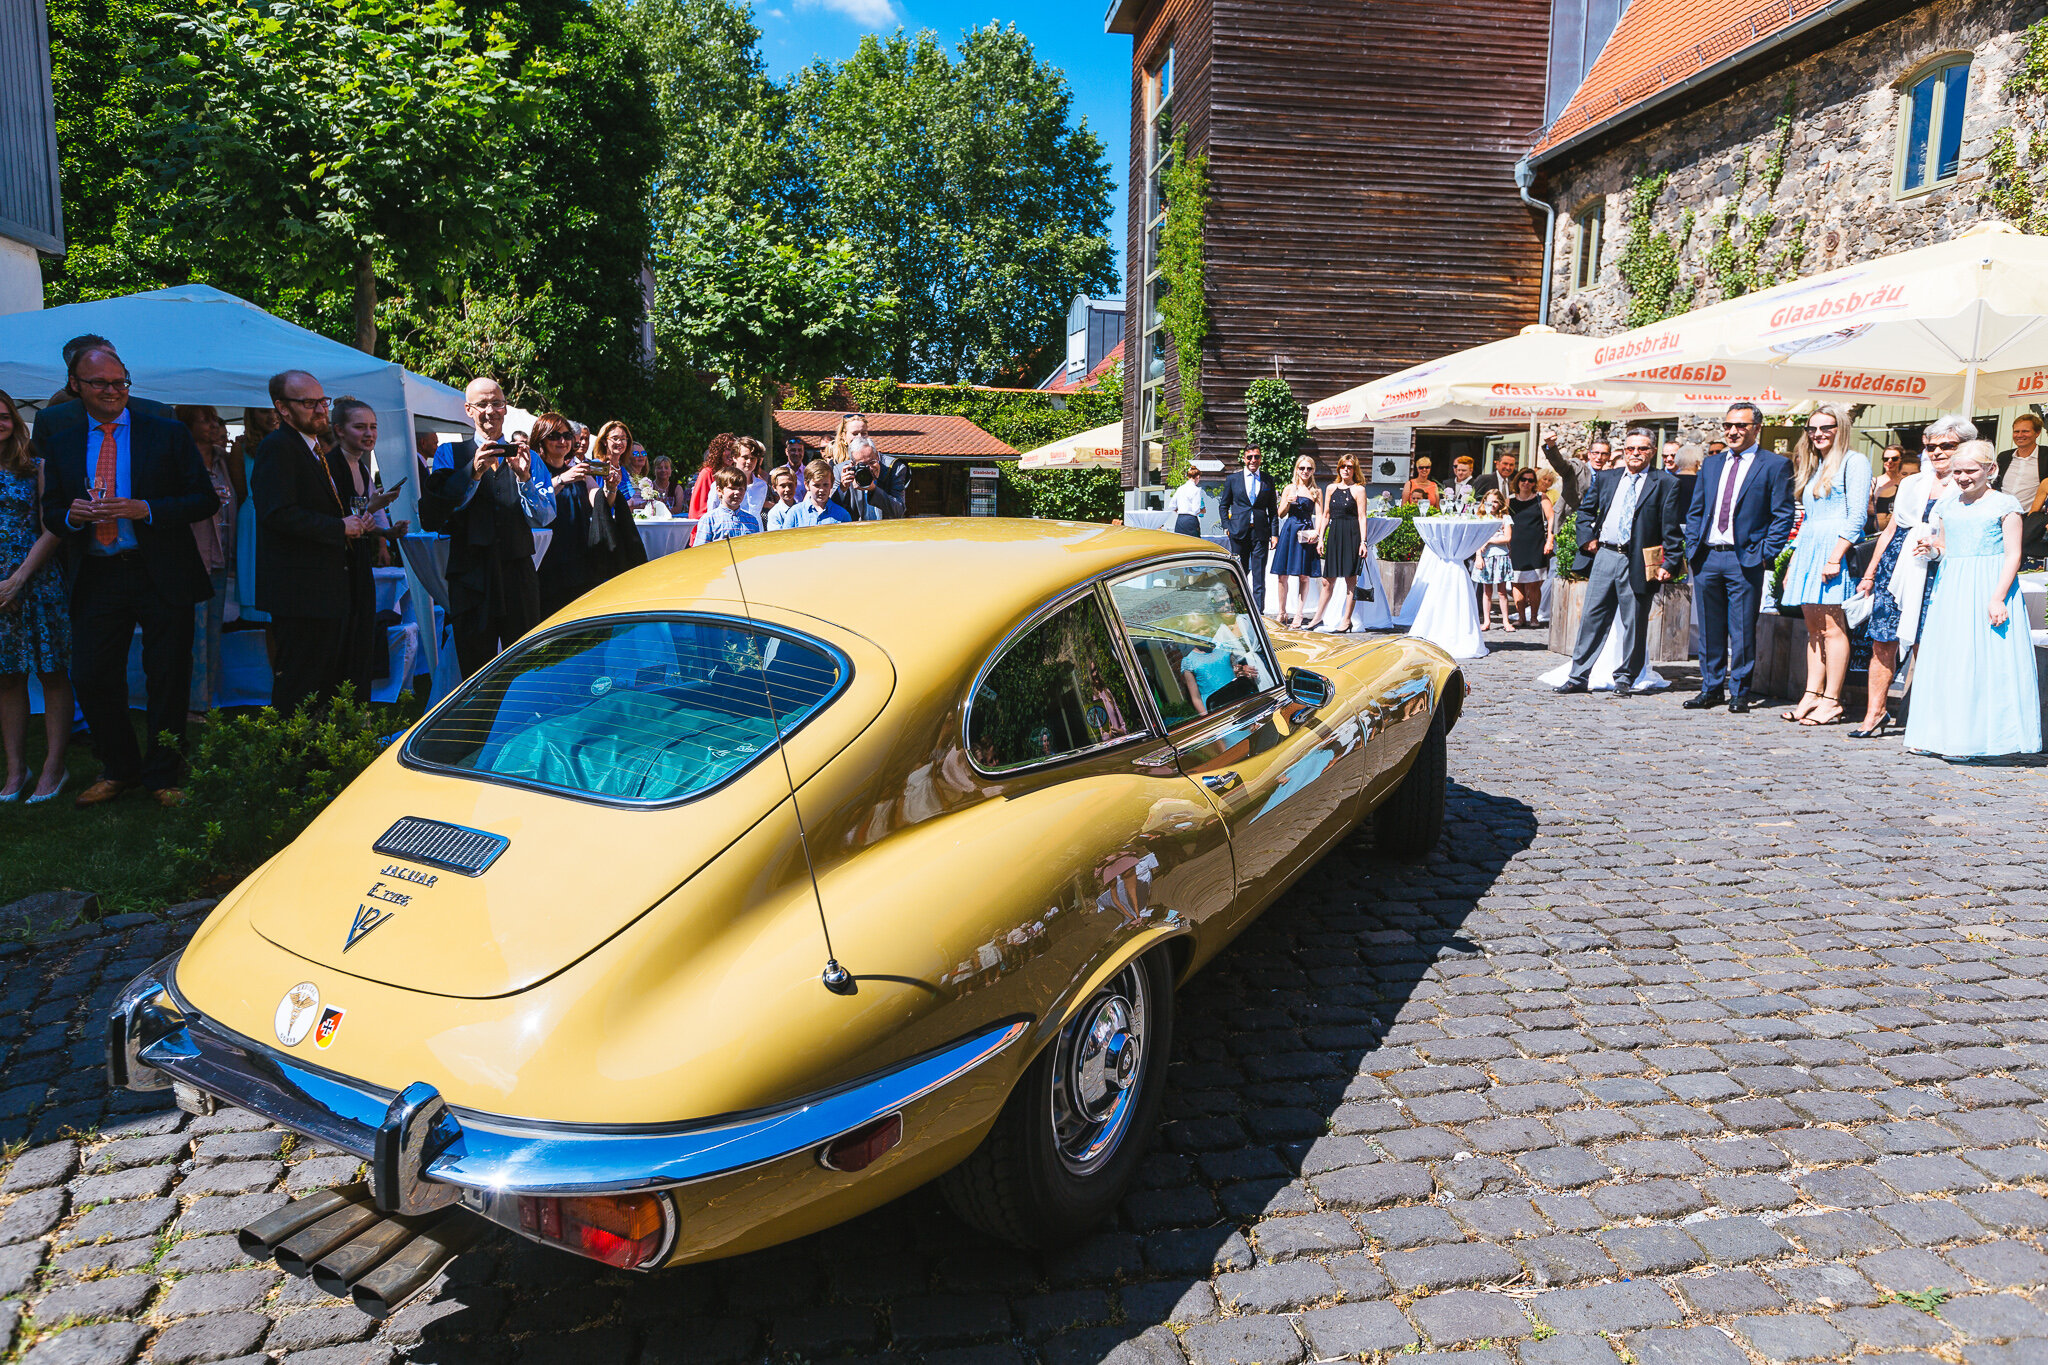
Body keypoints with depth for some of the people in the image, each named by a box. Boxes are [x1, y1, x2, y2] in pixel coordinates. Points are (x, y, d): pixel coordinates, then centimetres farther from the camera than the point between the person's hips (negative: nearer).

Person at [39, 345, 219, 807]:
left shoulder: (167, 435, 1)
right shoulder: (62, 445, 11)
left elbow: (206, 499, -4)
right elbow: (50, 512, 14)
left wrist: (147, 509, -17)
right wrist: (72, 515, -10)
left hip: (161, 577, -3)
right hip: (96, 580, 3)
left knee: (167, 681, 4)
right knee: (91, 679, 4)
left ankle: (161, 776, 20)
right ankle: (119, 770, 24)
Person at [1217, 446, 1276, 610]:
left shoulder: (1268, 481, 10)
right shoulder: (1233, 479, 8)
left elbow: (1272, 509, 12)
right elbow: (1223, 505, 12)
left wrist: (1274, 533, 4)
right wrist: (1226, 527, 0)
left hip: (1260, 532, 0)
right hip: (1239, 532, 0)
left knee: (1259, 574, -3)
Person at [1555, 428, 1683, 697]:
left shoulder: (1665, 483, 0)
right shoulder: (1606, 478, 11)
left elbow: (1672, 528, -3)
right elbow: (1585, 509, 24)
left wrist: (1670, 564, -9)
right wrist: (1589, 536, 9)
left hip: (1639, 562, -3)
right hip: (1605, 555, 3)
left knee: (1634, 623, 4)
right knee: (1592, 617, 4)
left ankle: (1625, 679, 16)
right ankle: (1578, 677, 9)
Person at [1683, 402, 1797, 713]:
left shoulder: (1775, 465, 1)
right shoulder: (1711, 464, 16)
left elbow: (1783, 515, -3)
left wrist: (1765, 555, -10)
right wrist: (1693, 547, 6)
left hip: (1745, 560, -5)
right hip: (1706, 558, 5)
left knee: (1742, 632, 0)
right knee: (1710, 629, 9)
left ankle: (1739, 693, 10)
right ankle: (1711, 689, 18)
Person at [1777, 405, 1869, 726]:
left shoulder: (1853, 462, -3)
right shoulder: (1812, 467, 21)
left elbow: (1857, 516, -11)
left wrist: (1835, 556, -20)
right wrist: (1793, 561, 15)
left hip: (1836, 548, -8)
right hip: (1807, 550, 8)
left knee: (1832, 627, -8)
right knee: (1814, 629, 6)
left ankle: (1832, 701, -6)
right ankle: (1812, 695, 7)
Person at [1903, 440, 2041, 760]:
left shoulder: (2004, 505, -3)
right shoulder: (1947, 506, 12)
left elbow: (2012, 556, -7)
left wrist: (1998, 598, -16)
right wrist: (1931, 550, -3)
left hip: (1989, 587, -5)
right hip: (1951, 590, 5)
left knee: (1982, 661, -6)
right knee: (1943, 660, 5)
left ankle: (1971, 738, -2)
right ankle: (1936, 736, 12)